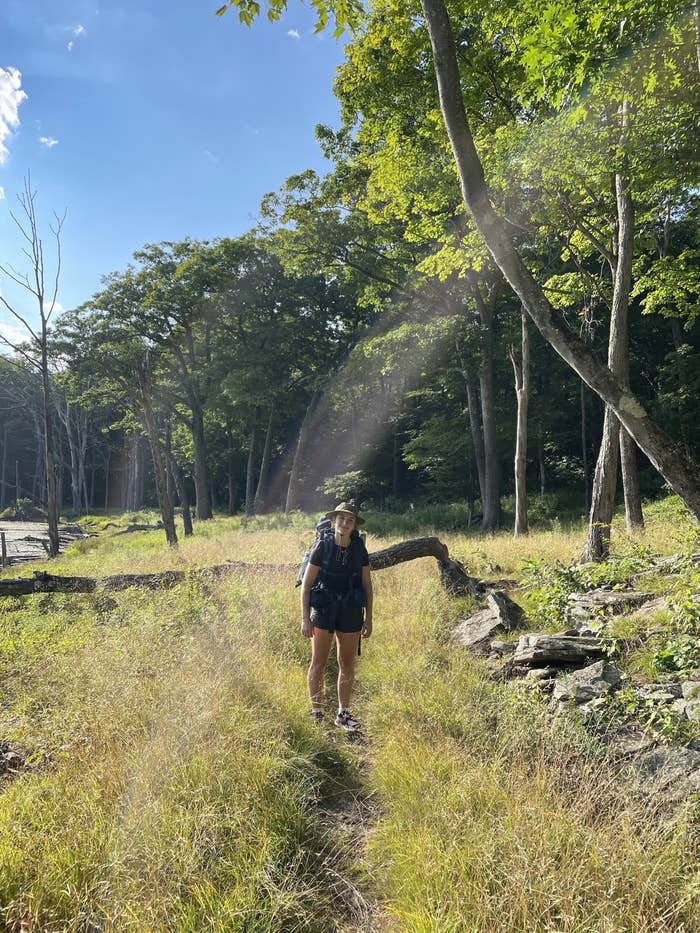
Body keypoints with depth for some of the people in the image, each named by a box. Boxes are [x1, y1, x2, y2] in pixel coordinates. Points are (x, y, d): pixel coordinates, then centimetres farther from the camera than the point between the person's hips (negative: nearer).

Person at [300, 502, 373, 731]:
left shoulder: (359, 550, 1)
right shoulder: (322, 546, -7)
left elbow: (367, 585, 8)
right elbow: (306, 585, -5)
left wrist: (368, 618, 5)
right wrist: (305, 618, -9)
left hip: (351, 611, 3)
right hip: (323, 609, -3)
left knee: (347, 664, 10)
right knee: (318, 662, 4)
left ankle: (343, 713, 23)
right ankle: (316, 712, 17)